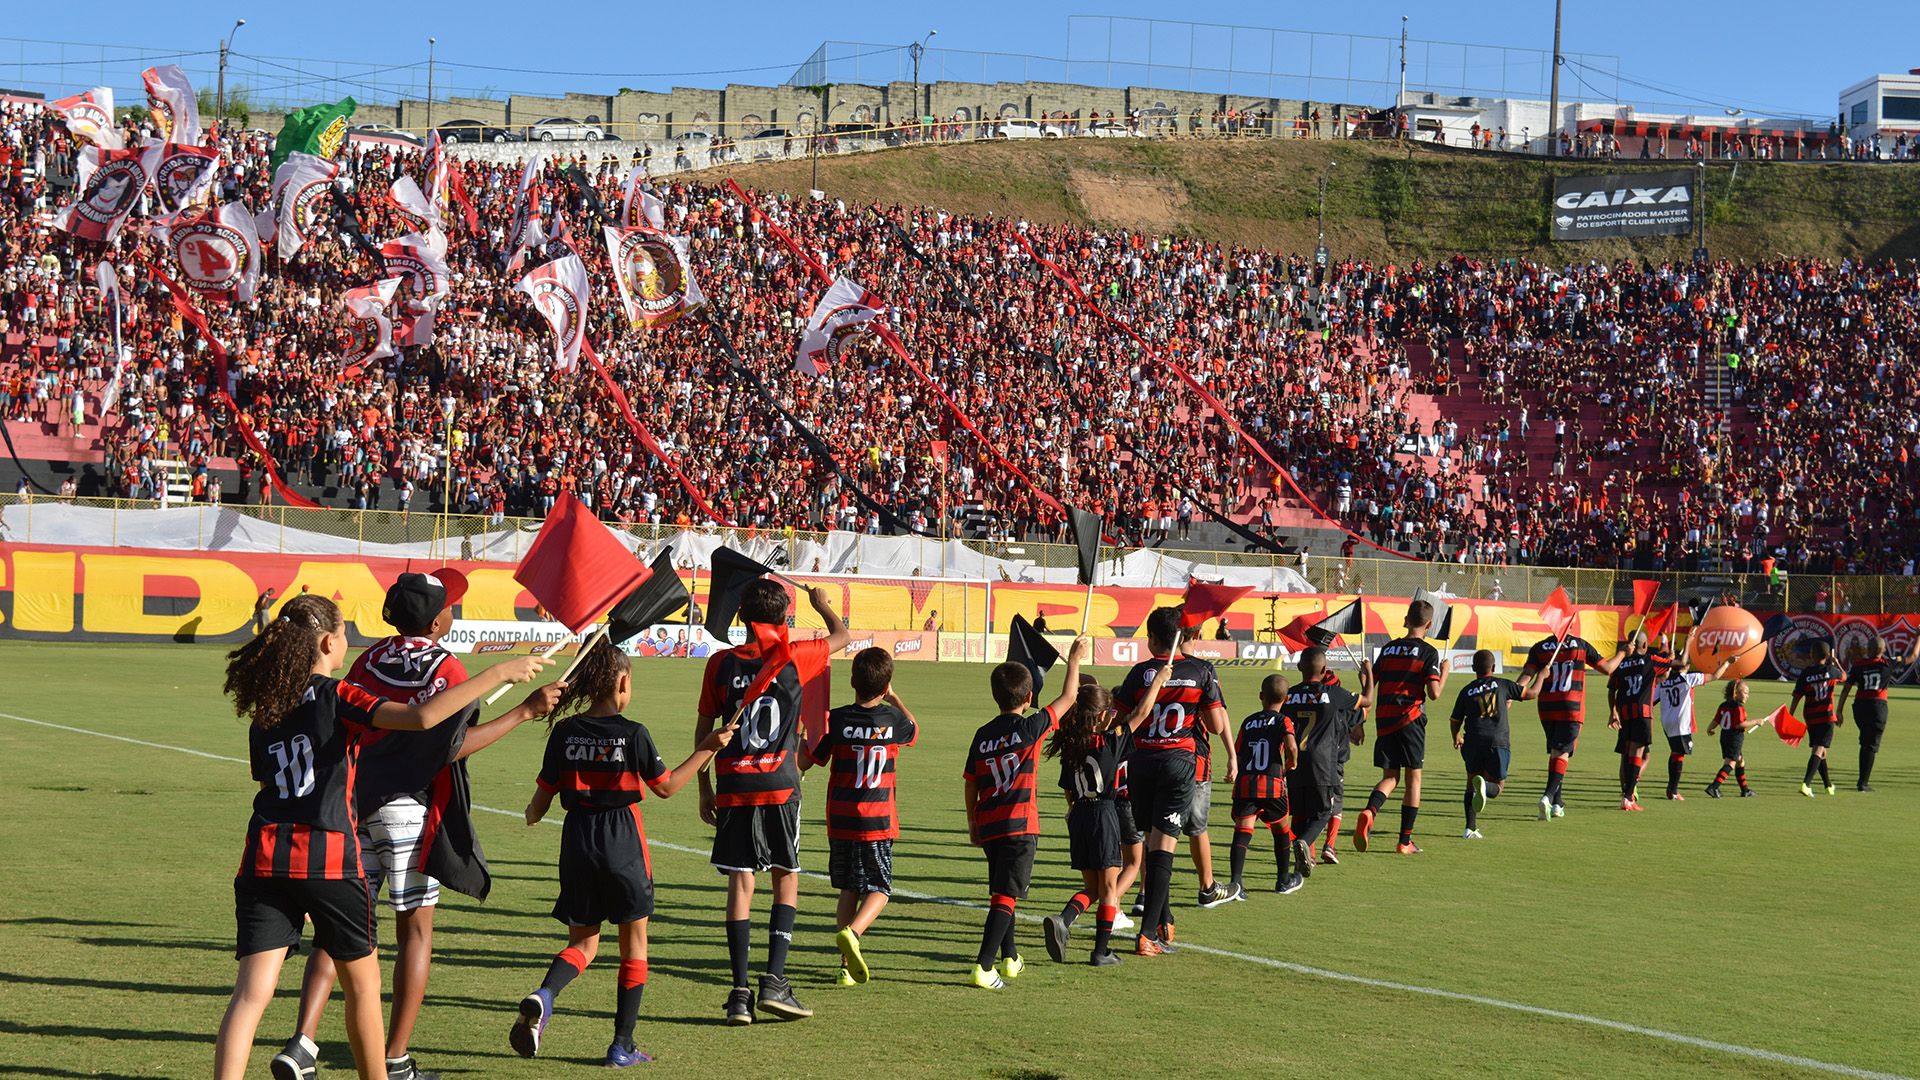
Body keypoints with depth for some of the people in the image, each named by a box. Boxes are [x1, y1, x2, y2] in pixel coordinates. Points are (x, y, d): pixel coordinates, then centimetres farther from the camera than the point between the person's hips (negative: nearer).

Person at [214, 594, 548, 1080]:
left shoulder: (263, 711, 14)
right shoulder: (337, 697, -5)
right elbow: (423, 717, -20)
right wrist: (498, 674, -14)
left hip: (265, 858, 4)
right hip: (330, 860, -4)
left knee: (252, 991, -4)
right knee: (361, 982, 15)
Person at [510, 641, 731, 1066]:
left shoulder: (565, 731, -2)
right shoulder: (633, 734, -10)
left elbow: (543, 797, 3)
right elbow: (666, 786, 1)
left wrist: (532, 815, 27)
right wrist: (708, 748, 10)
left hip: (578, 840, 3)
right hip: (623, 843, -3)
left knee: (583, 941, 14)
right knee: (634, 942, 12)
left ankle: (542, 998, -17)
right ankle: (622, 1046, 12)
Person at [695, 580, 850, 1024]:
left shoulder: (721, 663, 1)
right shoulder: (794, 659, -3)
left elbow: (703, 729, 6)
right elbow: (841, 636, 16)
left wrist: (704, 788, 14)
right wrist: (821, 603, 36)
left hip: (733, 787, 1)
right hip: (779, 786, -1)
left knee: (740, 884, 3)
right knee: (787, 879, 10)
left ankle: (740, 992, -1)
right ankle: (774, 981, -1)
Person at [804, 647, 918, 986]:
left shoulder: (836, 720, -8)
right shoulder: (893, 720, -4)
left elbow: (806, 762, -1)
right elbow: (915, 730, 21)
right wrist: (894, 698, 31)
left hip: (840, 820, 1)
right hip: (878, 822, -1)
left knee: (848, 890, 13)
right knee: (879, 890, 6)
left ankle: (848, 965, 11)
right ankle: (852, 932, -23)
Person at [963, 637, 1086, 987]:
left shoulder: (983, 735, 6)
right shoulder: (1030, 728, -7)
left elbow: (969, 784, 10)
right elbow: (1068, 697, 2)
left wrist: (973, 823, 22)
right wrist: (1073, 660, 15)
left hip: (988, 825, 6)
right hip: (1019, 825, -6)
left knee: (1001, 892, 20)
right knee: (1007, 896, -7)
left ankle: (1010, 959, 34)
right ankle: (984, 968, -16)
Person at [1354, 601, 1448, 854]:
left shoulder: (1388, 648, 10)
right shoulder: (1428, 652, -4)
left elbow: (1369, 684, 9)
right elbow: (1434, 693, -11)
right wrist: (1444, 674, 7)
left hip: (1384, 719, 4)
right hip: (1411, 719, -4)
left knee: (1390, 777, 9)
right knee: (1413, 777, 8)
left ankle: (1368, 813, -22)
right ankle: (1405, 840, 8)